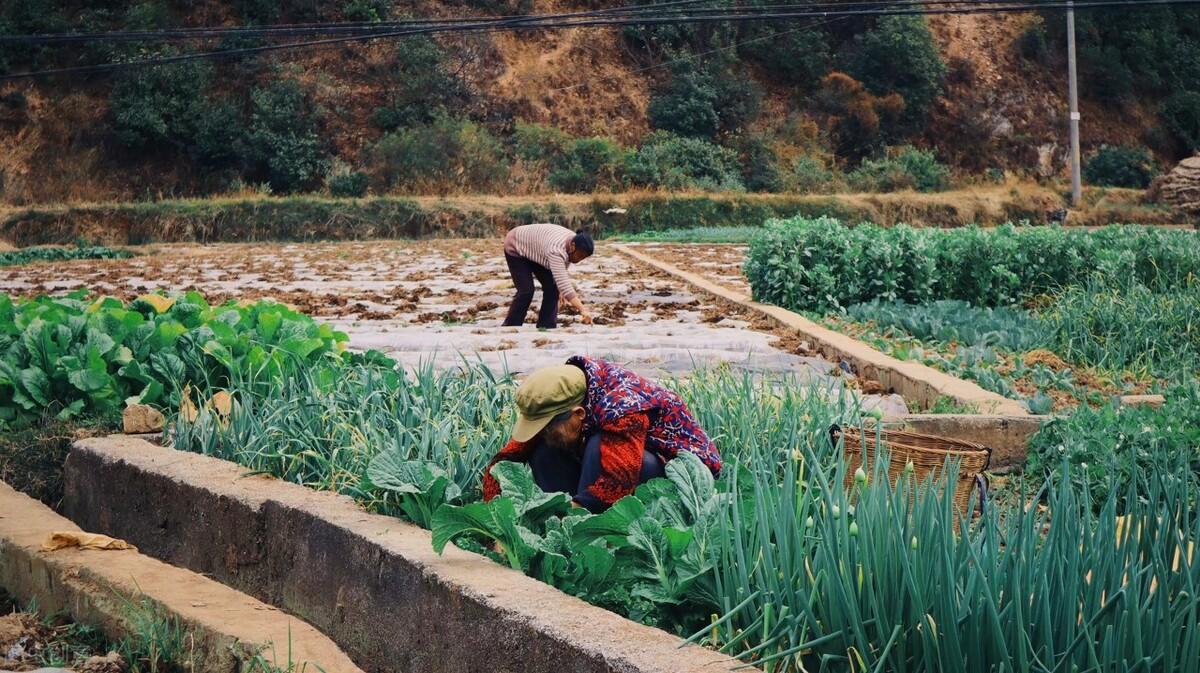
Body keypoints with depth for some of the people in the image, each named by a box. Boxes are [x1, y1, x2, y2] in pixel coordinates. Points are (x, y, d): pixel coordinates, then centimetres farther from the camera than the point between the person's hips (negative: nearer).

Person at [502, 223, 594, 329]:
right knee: (526, 291, -16)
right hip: (516, 248, -8)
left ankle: (546, 327, 1)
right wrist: (583, 310, -52)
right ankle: (510, 327, -1)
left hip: (535, 251, 8)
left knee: (552, 287, -5)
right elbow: (563, 284, -47)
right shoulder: (556, 250, -41)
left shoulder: (574, 242, -15)